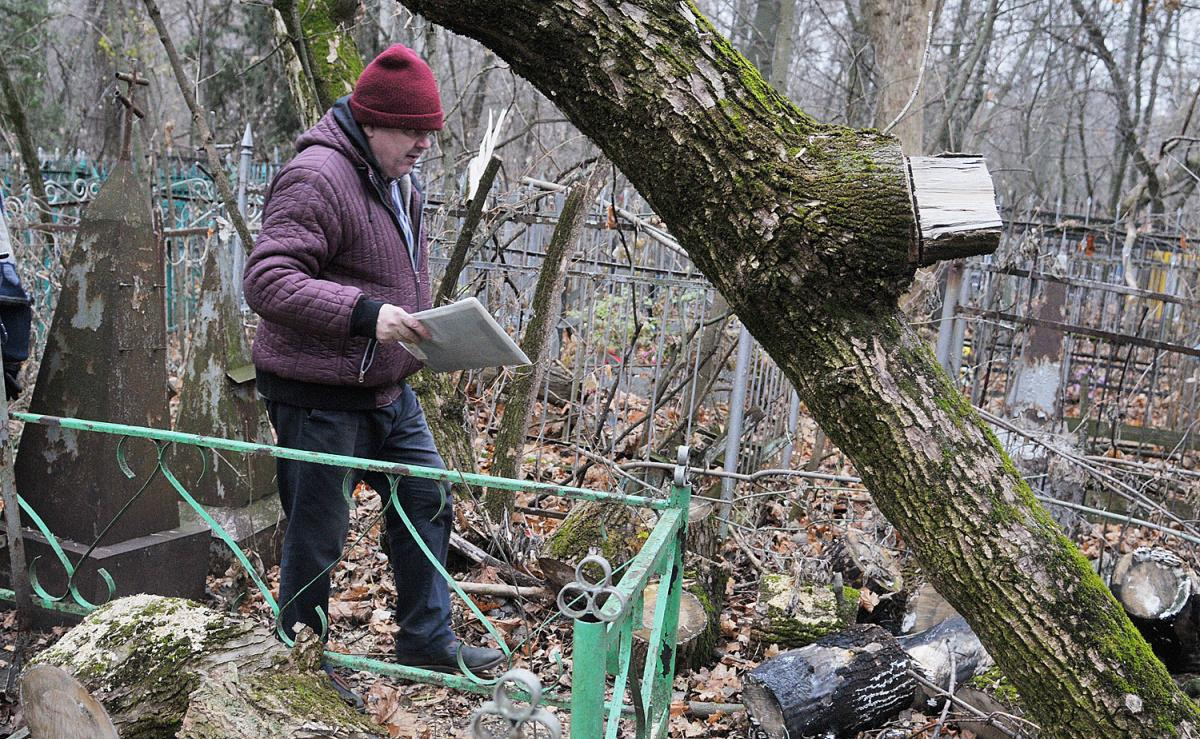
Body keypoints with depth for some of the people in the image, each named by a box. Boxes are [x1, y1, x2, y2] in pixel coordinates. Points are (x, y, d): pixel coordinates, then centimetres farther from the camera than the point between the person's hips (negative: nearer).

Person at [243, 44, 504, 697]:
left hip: (388, 387, 9)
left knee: (426, 499, 14)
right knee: (318, 534, 3)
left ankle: (425, 638, 30)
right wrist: (365, 312, -35)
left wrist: (423, 330, 13)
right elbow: (265, 279, -28)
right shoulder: (317, 178, -20)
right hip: (319, 394, -9)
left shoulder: (396, 181, 12)